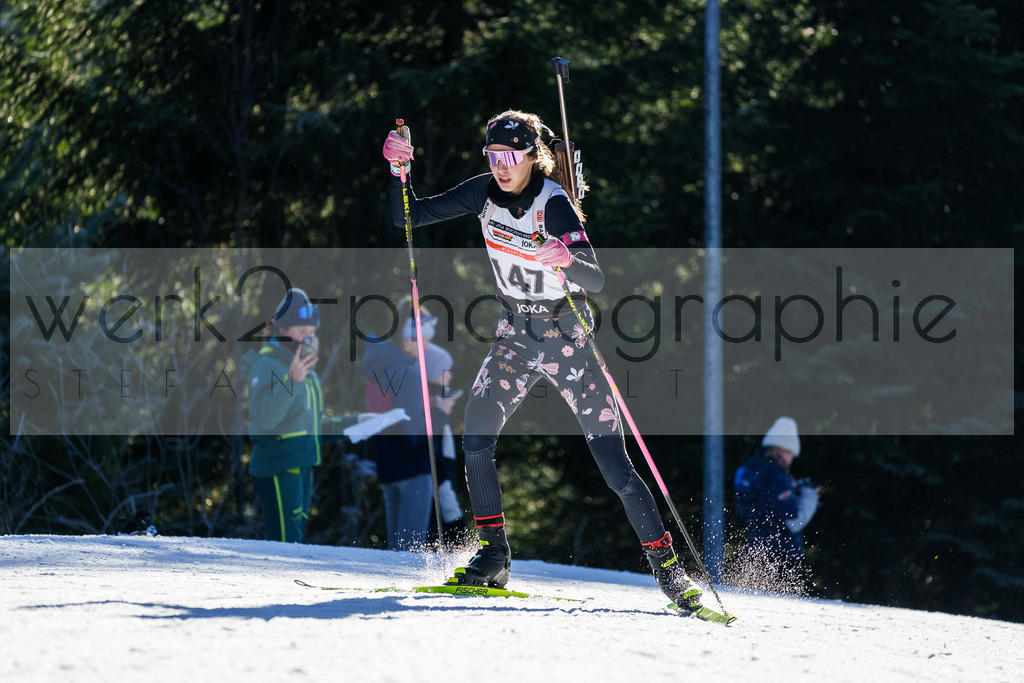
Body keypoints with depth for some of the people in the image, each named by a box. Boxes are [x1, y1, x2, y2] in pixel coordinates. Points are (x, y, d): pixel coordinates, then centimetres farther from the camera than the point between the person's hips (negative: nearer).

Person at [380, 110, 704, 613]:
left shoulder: (554, 205, -21)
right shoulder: (485, 194, -4)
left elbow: (596, 279, -30)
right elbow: (409, 217, 1)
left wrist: (567, 259, -51)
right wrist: (399, 169, -15)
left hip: (567, 338, -5)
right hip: (515, 335, 5)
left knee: (614, 463, -9)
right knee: (476, 439, -11)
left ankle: (667, 566, -1)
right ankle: (493, 557, 0)